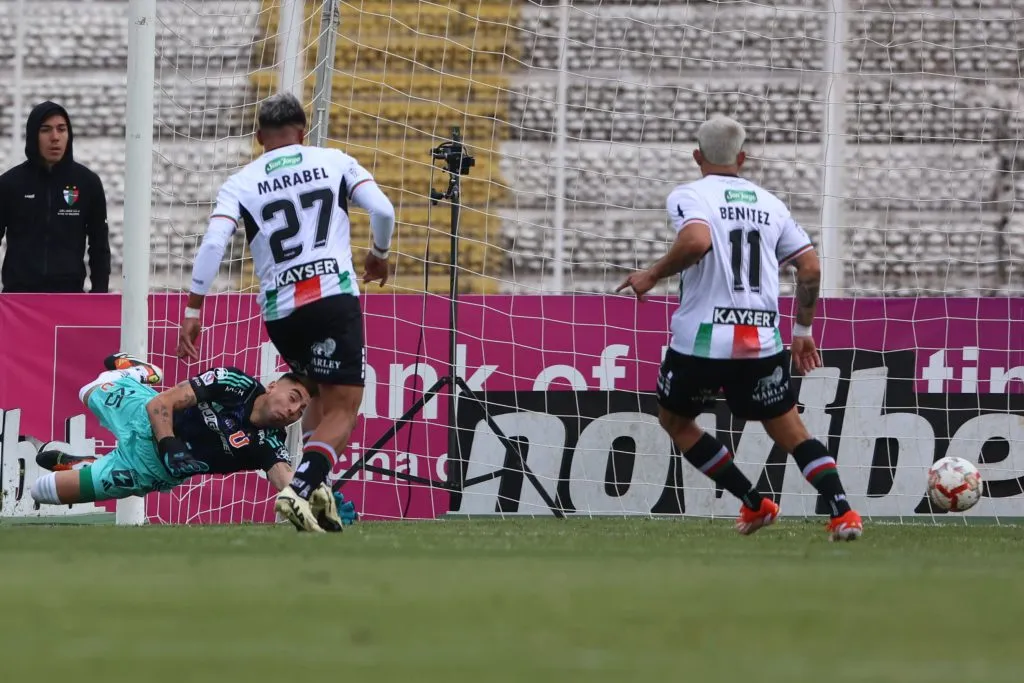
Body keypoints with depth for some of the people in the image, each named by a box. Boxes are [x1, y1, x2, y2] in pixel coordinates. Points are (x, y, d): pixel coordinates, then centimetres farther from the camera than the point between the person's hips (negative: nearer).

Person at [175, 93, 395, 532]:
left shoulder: (241, 184, 11)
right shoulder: (334, 162, 11)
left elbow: (213, 243, -3)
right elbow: (382, 210, -1)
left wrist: (192, 310, -1)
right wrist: (379, 255, 19)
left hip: (279, 311, 3)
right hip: (334, 294, -3)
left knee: (321, 395, 26)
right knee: (343, 410, -1)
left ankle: (314, 492, 10)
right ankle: (300, 489, -25)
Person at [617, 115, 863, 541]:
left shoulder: (689, 196, -2)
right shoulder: (770, 203, 14)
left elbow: (697, 241, -24)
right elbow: (810, 266, 11)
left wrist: (652, 276, -11)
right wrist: (803, 330, 22)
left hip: (702, 339, -4)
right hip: (762, 341, 4)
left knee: (674, 420, 20)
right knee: (789, 430, 11)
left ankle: (754, 504, 15)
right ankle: (842, 513, -10)